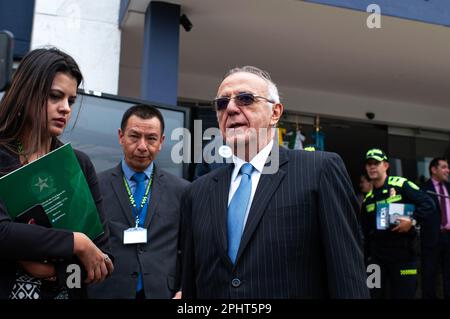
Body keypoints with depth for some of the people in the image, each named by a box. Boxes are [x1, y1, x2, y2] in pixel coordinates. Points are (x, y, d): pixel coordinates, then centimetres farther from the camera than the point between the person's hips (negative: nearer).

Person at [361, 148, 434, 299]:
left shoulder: (401, 185, -6)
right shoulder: (368, 199, 10)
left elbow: (428, 203, -11)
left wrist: (412, 221, -24)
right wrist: (368, 256, 14)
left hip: (404, 254, -4)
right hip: (377, 257, 5)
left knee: (404, 293, 4)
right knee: (374, 294, 6)